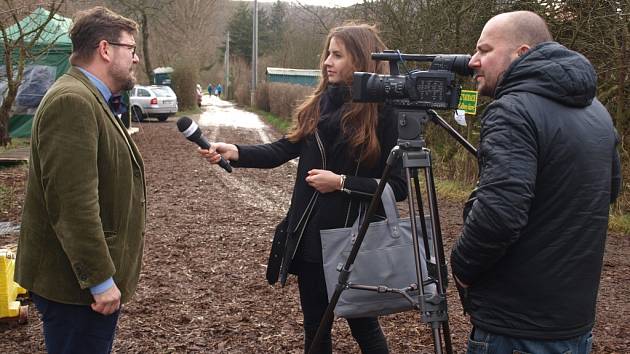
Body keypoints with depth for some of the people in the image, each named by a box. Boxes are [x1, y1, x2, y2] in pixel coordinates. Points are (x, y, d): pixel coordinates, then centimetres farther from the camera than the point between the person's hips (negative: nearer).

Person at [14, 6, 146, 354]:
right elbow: (73, 204, -26)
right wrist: (101, 279, -23)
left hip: (90, 275, 10)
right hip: (76, 284, -10)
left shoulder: (88, 99, 15)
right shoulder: (72, 102, -20)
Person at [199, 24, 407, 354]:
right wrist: (234, 152, -13)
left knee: (363, 325, 12)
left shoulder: (383, 113, -11)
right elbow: (283, 149, 1)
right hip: (311, 234, 5)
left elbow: (398, 187, -12)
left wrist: (341, 183, -19)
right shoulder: (321, 104, 6)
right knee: (315, 326, 16)